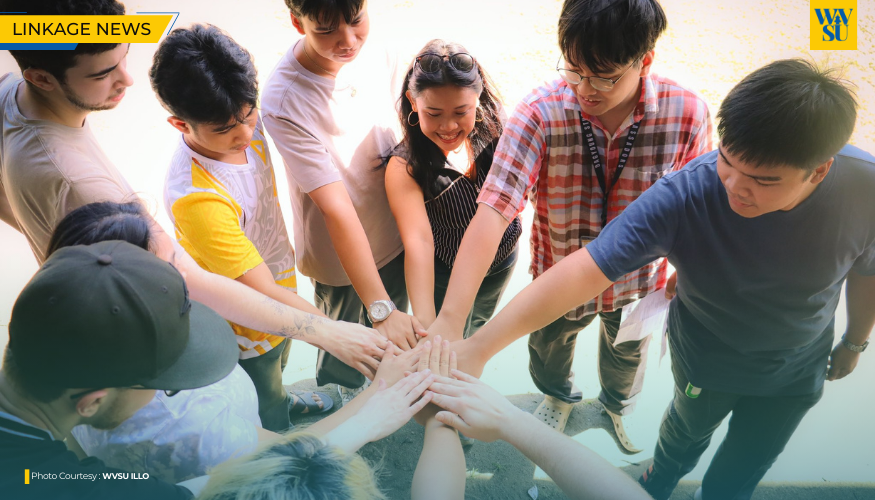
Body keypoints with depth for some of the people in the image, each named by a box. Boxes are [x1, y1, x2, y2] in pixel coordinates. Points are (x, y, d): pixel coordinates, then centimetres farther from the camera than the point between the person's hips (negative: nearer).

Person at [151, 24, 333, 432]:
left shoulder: (244, 128, -17)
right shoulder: (195, 198, -40)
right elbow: (262, 293, -37)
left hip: (282, 289, 7)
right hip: (247, 327, -7)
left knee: (277, 368, 38)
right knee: (268, 421, 21)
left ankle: (279, 398, 68)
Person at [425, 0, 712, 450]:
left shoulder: (687, 113, -25)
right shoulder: (540, 113, -30)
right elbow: (492, 211, -39)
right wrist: (449, 321, -46)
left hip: (640, 279, 1)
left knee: (628, 354, 30)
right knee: (548, 349, 27)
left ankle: (619, 406, 68)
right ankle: (559, 396, 67)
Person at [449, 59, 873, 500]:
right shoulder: (683, 196, -40)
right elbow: (584, 270, -45)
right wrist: (478, 346, -52)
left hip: (796, 370, 2)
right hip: (706, 358, -1)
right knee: (687, 431, 30)